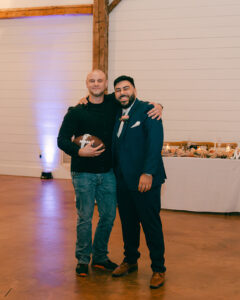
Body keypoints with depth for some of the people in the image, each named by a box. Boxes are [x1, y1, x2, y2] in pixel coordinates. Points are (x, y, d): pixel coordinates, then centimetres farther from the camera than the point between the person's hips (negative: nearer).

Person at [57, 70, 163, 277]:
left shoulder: (113, 103, 4)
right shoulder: (76, 112, -4)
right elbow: (62, 140, -5)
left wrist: (156, 106, -7)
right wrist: (80, 151, -22)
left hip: (107, 172, 3)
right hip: (83, 174, -3)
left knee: (109, 215, 10)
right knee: (85, 217, 3)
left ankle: (100, 257, 29)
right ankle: (83, 259, 21)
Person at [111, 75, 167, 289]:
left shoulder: (147, 111, -7)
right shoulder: (117, 115, 13)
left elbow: (155, 142, -17)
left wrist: (148, 173, -25)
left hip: (144, 181, -6)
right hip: (123, 181, 7)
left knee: (151, 225, 2)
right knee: (128, 223, 17)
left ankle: (158, 269, 15)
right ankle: (130, 261, 34)